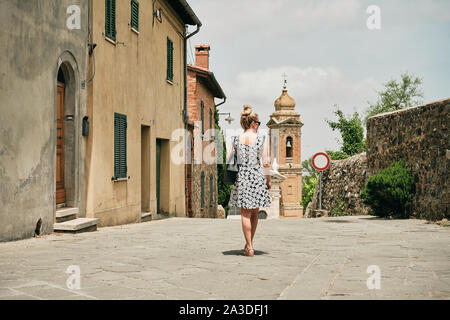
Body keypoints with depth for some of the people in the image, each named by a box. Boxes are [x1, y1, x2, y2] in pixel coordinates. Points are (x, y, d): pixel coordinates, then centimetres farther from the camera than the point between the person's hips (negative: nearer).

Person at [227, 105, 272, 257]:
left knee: (245, 214, 5)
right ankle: (249, 243, 26)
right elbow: (266, 163, -6)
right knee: (255, 213, 16)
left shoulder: (235, 140, 0)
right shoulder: (261, 139, -5)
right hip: (257, 176, -1)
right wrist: (268, 180, 5)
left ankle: (249, 247, 4)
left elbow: (227, 160, -2)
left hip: (241, 176, 1)